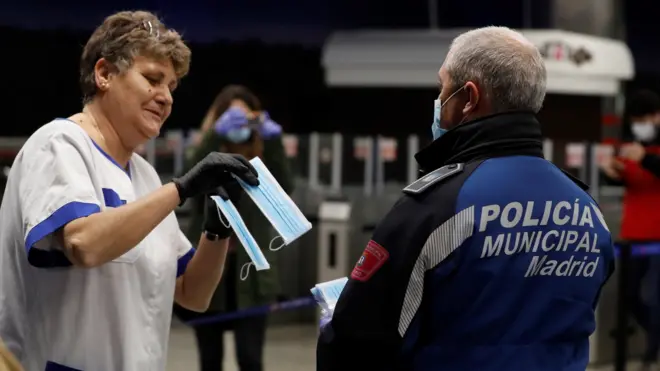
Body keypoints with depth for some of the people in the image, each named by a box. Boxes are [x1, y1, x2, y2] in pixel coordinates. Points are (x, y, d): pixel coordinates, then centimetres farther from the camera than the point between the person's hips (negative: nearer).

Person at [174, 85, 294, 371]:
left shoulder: (262, 160, 2)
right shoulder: (210, 157, 2)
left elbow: (284, 189, -16)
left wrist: (273, 142, -29)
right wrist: (217, 134, -35)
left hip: (251, 272, -1)